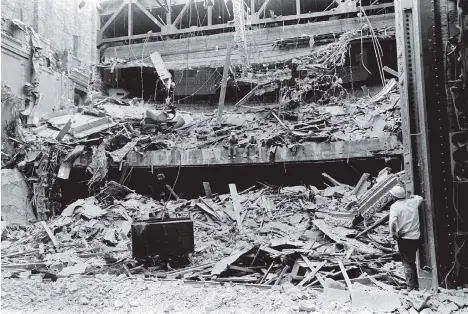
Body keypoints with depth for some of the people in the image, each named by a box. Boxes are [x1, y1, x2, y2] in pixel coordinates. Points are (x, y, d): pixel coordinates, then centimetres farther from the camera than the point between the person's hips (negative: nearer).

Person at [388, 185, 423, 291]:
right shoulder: (413, 202, 4)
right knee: (412, 262, 20)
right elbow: (420, 198, 29)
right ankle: (416, 285, 26)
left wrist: (393, 234, -12)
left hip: (404, 238, -6)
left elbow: (392, 222, -26)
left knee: (407, 263, 4)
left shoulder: (395, 206, -12)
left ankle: (411, 287, 5)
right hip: (416, 237, 6)